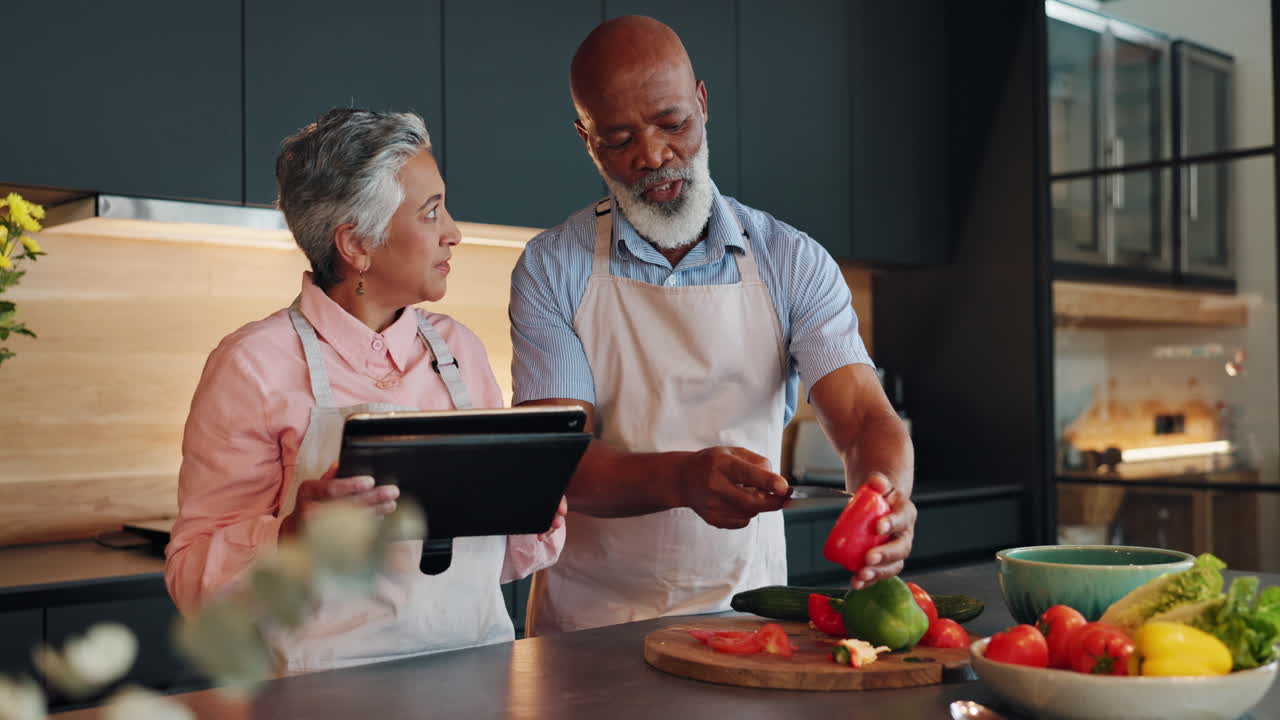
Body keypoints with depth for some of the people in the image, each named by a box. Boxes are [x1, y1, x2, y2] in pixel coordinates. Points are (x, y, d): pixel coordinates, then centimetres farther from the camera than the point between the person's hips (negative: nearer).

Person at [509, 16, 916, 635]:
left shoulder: (793, 264, 2)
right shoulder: (552, 270, -1)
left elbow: (865, 420, -6)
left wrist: (885, 501, -29)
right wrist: (683, 478, -28)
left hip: (744, 608, 1)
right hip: (592, 616, -1)